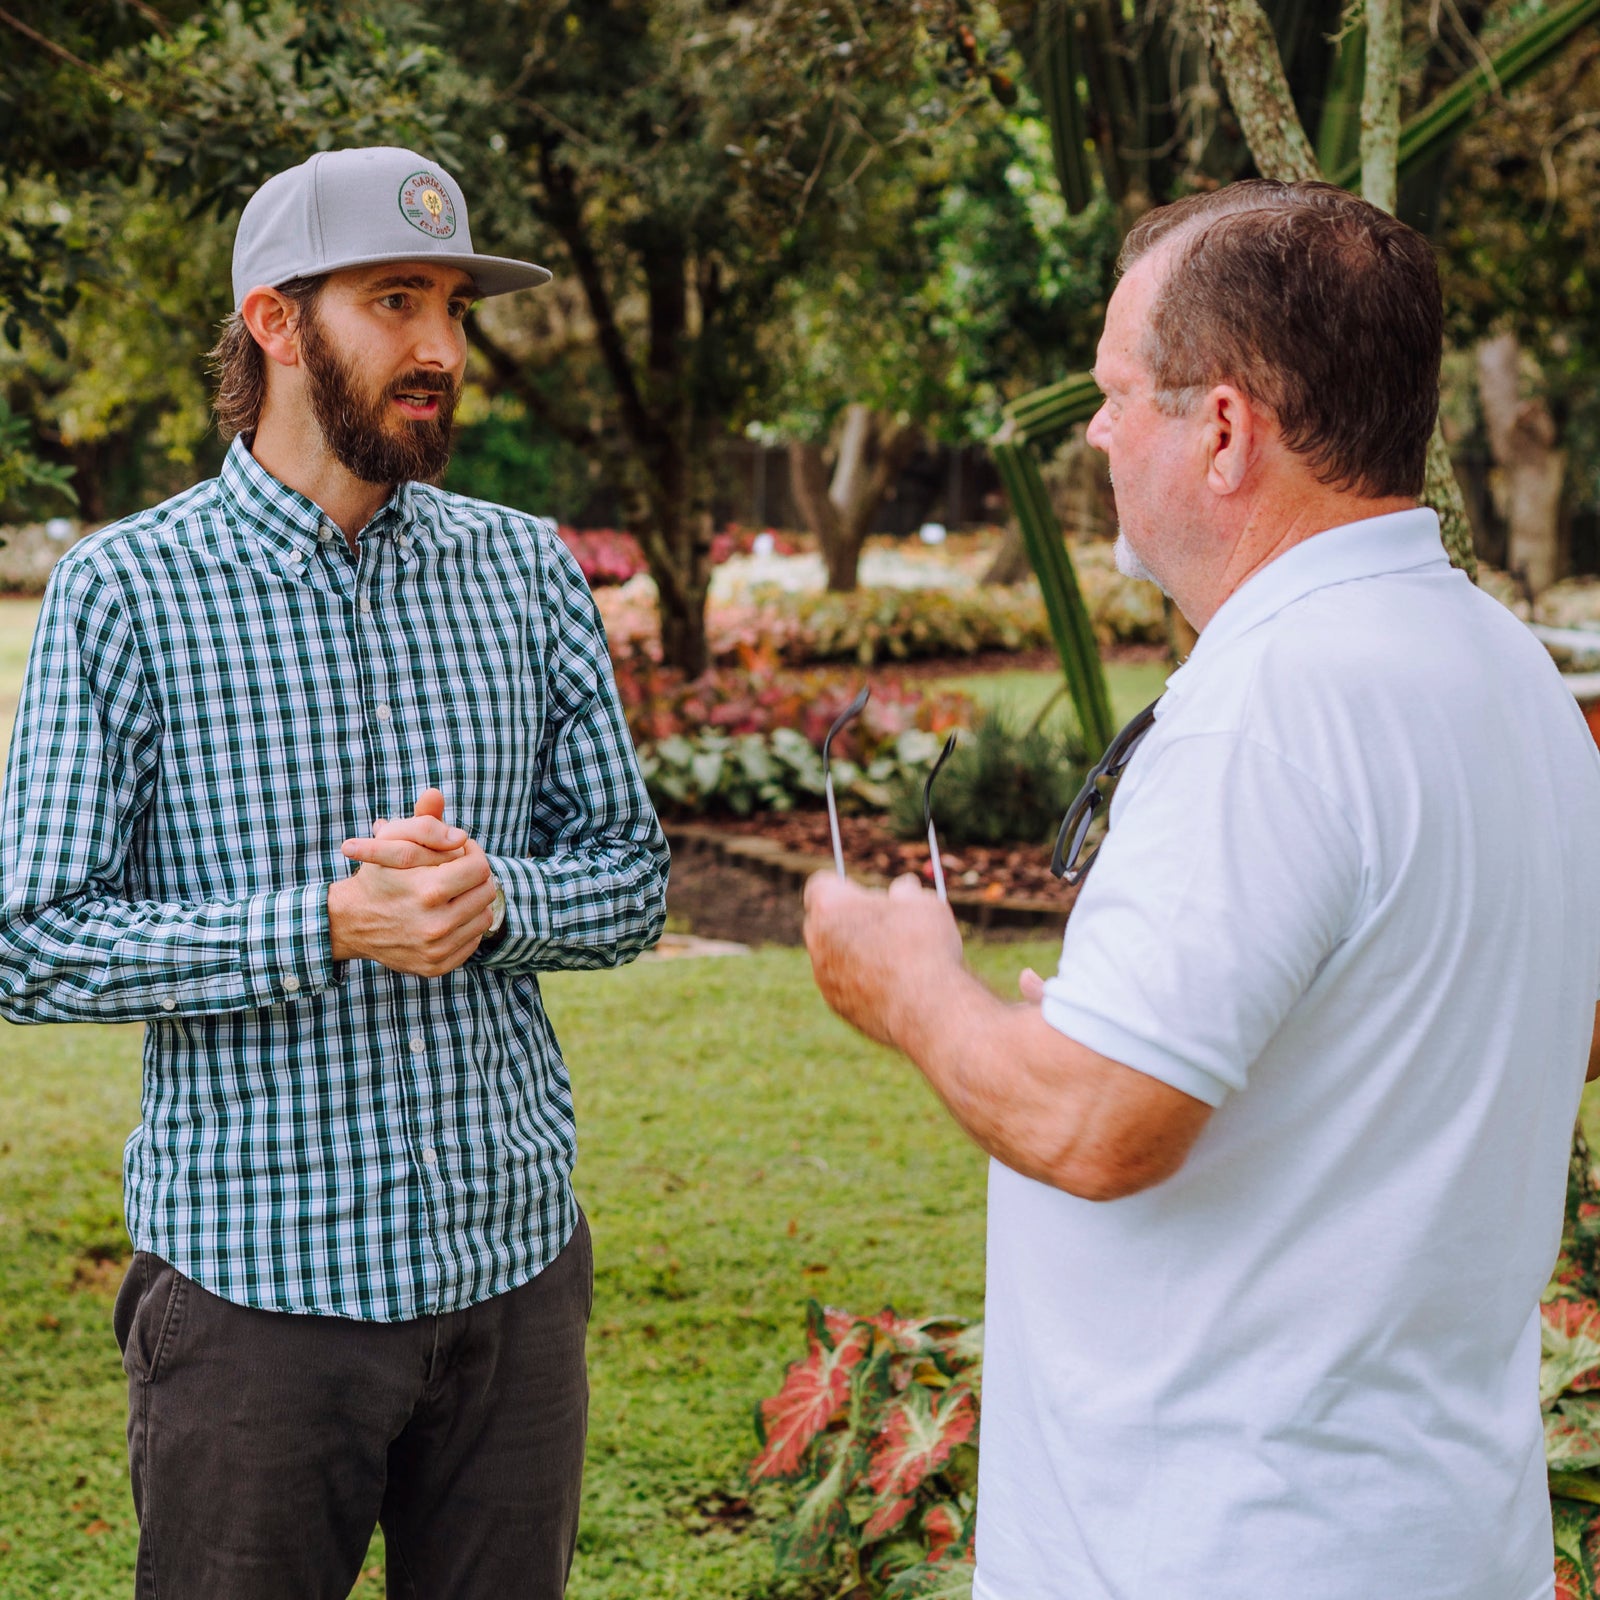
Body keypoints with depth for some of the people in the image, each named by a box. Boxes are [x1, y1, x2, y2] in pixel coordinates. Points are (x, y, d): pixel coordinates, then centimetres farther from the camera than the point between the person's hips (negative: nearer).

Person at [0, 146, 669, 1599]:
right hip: (256, 1278, -3)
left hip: (516, 1260, 4)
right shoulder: (128, 590, -7)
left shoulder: (528, 571, 6)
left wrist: (490, 897, -13)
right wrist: (332, 923, -20)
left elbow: (631, 871, 9)